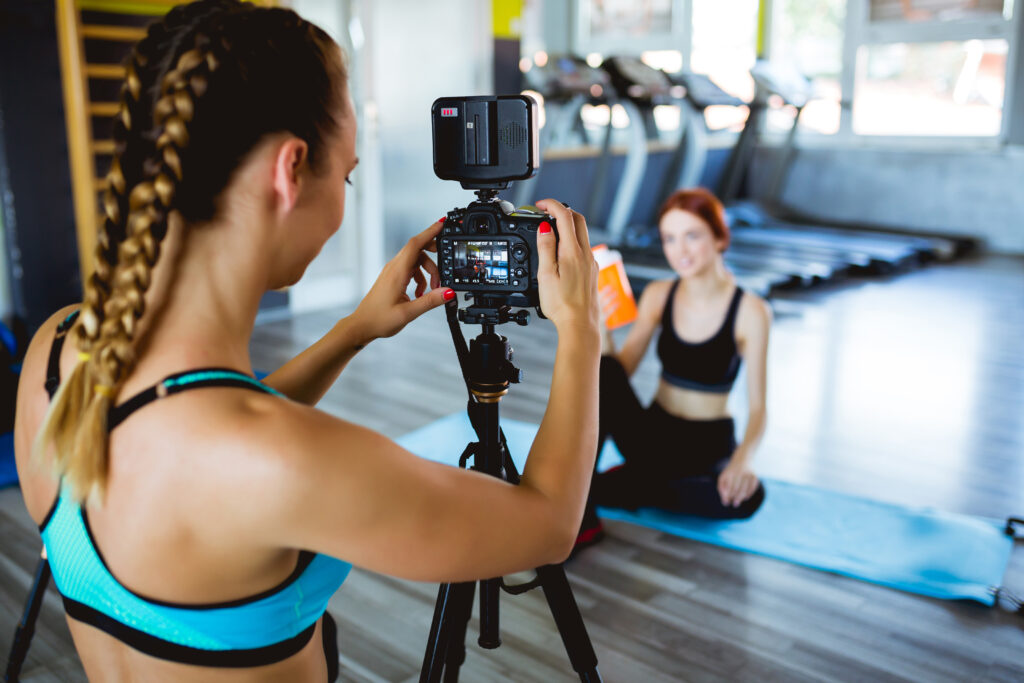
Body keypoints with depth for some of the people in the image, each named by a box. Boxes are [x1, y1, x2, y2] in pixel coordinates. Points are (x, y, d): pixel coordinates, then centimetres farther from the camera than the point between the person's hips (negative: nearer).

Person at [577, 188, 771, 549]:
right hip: (654, 434, 2)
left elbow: (757, 407, -14)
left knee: (746, 496, -34)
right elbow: (620, 370, -5)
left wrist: (743, 458, -32)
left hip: (709, 445, -2)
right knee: (602, 370, -25)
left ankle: (596, 488, -18)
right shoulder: (658, 295, -3)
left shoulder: (750, 311, -13)